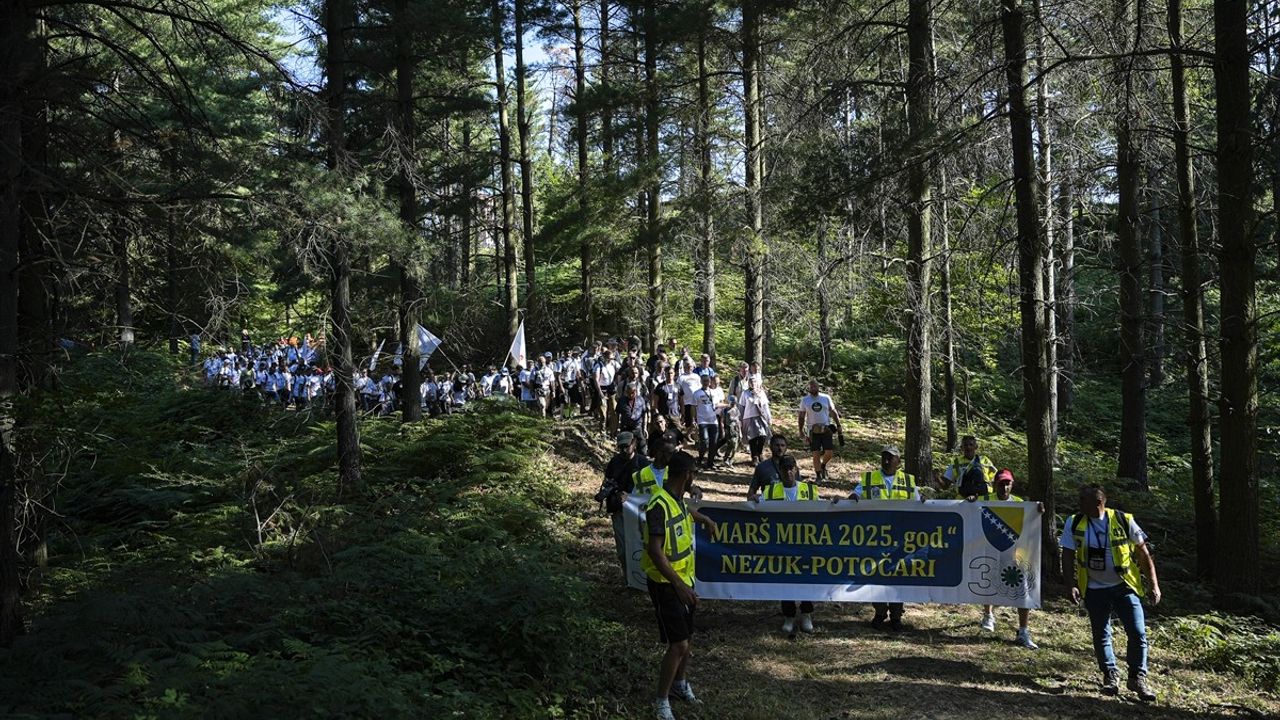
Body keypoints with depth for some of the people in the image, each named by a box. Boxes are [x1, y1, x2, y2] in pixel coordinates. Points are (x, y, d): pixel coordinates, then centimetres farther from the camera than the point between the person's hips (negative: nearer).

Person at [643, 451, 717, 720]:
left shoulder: (677, 500, 4)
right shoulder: (659, 505, -25)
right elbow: (654, 551, -32)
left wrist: (706, 520, 49)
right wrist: (679, 584, -36)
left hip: (683, 580, 9)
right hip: (666, 585, -9)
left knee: (685, 638, 19)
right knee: (678, 644, -9)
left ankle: (680, 683, 39)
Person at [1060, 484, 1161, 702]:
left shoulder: (1123, 521, -8)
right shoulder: (1074, 524, -5)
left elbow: (1143, 554, 0)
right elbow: (1068, 556, 1)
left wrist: (1154, 585, -3)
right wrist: (1071, 585, -9)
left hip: (1124, 587, -1)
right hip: (1095, 590, 1)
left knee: (1138, 633, -6)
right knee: (1101, 636, 7)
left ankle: (1138, 678, 11)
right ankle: (1111, 675, 27)